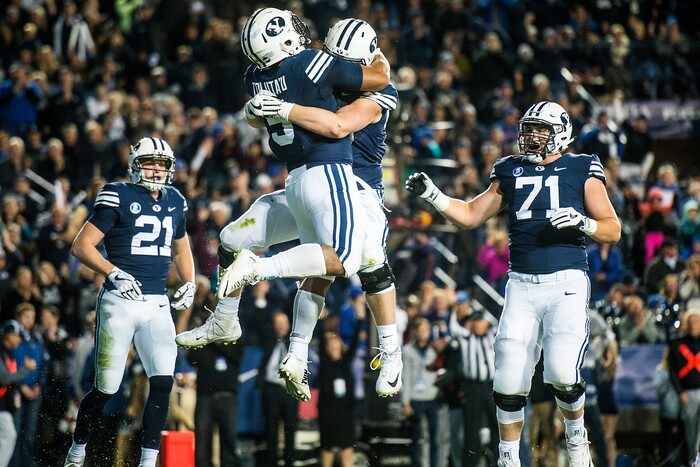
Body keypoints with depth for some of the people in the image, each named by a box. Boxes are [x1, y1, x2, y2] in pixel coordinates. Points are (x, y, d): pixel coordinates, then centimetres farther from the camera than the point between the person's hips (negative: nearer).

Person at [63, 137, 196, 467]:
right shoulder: (119, 198, -6)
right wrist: (114, 273, -20)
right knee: (106, 388, 0)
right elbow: (81, 245, -8)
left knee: (163, 382, -10)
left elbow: (180, 248, 30)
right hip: (120, 303, -5)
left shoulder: (174, 203, 12)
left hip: (157, 305, 5)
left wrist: (189, 283, 14)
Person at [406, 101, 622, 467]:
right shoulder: (510, 171, 16)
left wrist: (582, 222, -14)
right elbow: (470, 215, 22)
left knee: (562, 373, -18)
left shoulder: (581, 170, 6)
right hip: (521, 284, 3)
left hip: (566, 283, -3)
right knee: (509, 381, -3)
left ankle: (576, 432, 12)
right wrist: (431, 195, 9)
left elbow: (613, 230, 5)